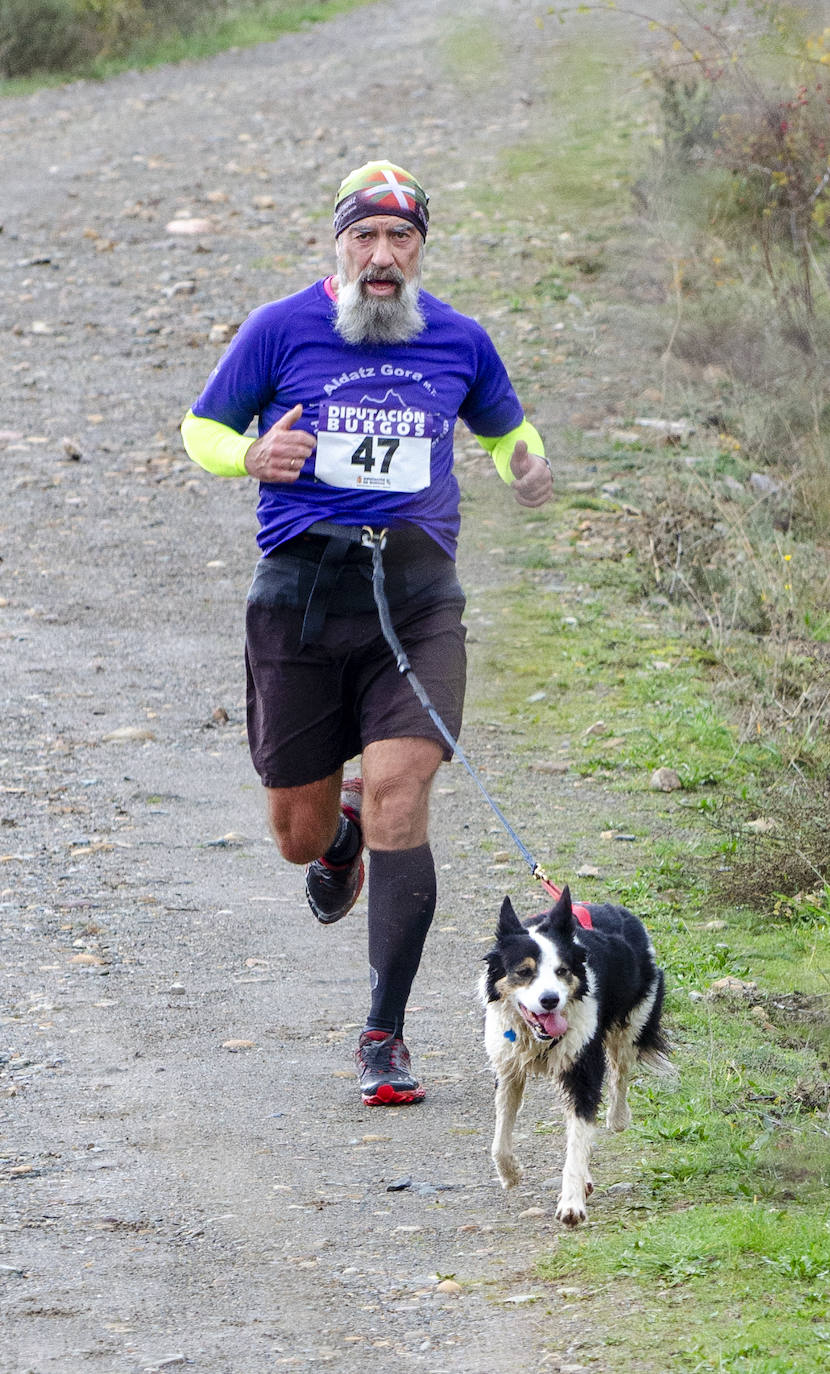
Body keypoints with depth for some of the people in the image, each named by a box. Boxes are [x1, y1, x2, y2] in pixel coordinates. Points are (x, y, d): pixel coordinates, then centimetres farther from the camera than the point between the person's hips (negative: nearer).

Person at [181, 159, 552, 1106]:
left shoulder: (458, 341, 7)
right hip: (300, 592, 0)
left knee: (399, 801, -16)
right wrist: (251, 455, -15)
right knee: (298, 834, 7)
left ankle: (384, 1036, -6)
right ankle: (340, 830, 48)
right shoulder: (281, 331, 0)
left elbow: (503, 427, 24)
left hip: (416, 599, 0)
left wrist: (524, 466, 0)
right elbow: (200, 428, 9)